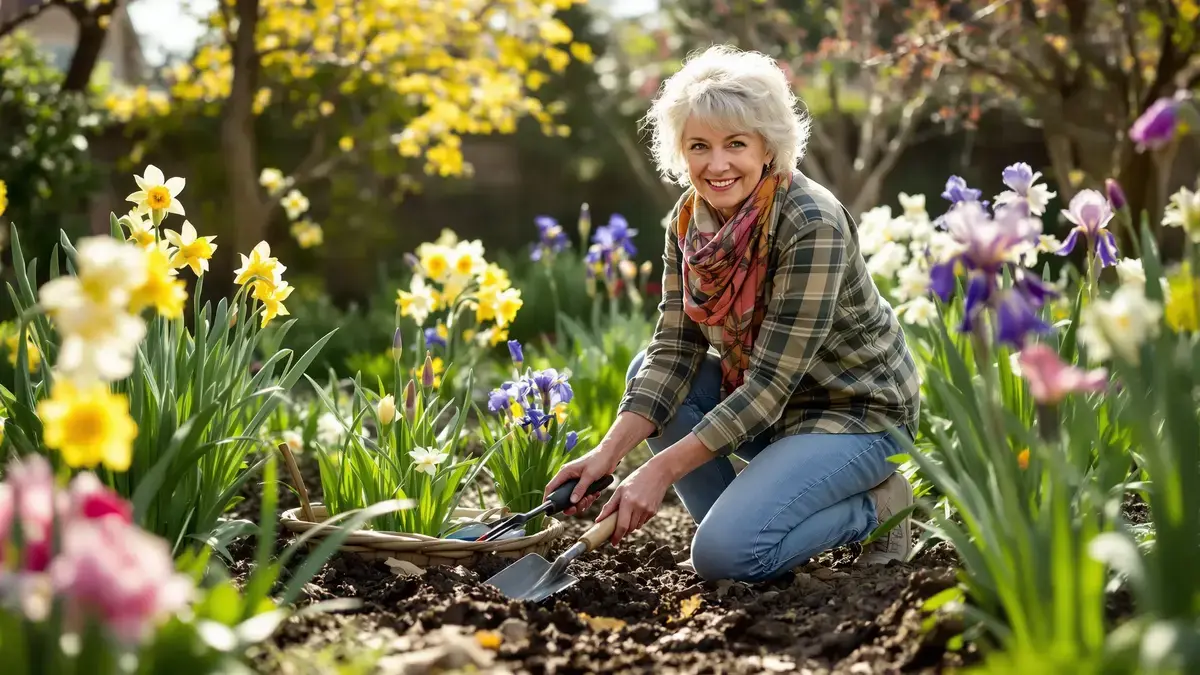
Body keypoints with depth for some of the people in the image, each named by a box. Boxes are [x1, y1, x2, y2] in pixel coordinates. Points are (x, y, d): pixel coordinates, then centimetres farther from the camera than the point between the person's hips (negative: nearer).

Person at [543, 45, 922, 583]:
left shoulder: (812, 225, -27)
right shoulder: (689, 221, -5)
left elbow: (772, 381, -28)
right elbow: (674, 350, -7)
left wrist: (661, 469, -30)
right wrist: (609, 451, -21)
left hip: (857, 412, -8)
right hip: (771, 403, 8)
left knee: (725, 556, -22)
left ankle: (875, 504, 0)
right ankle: (735, 521, 2)